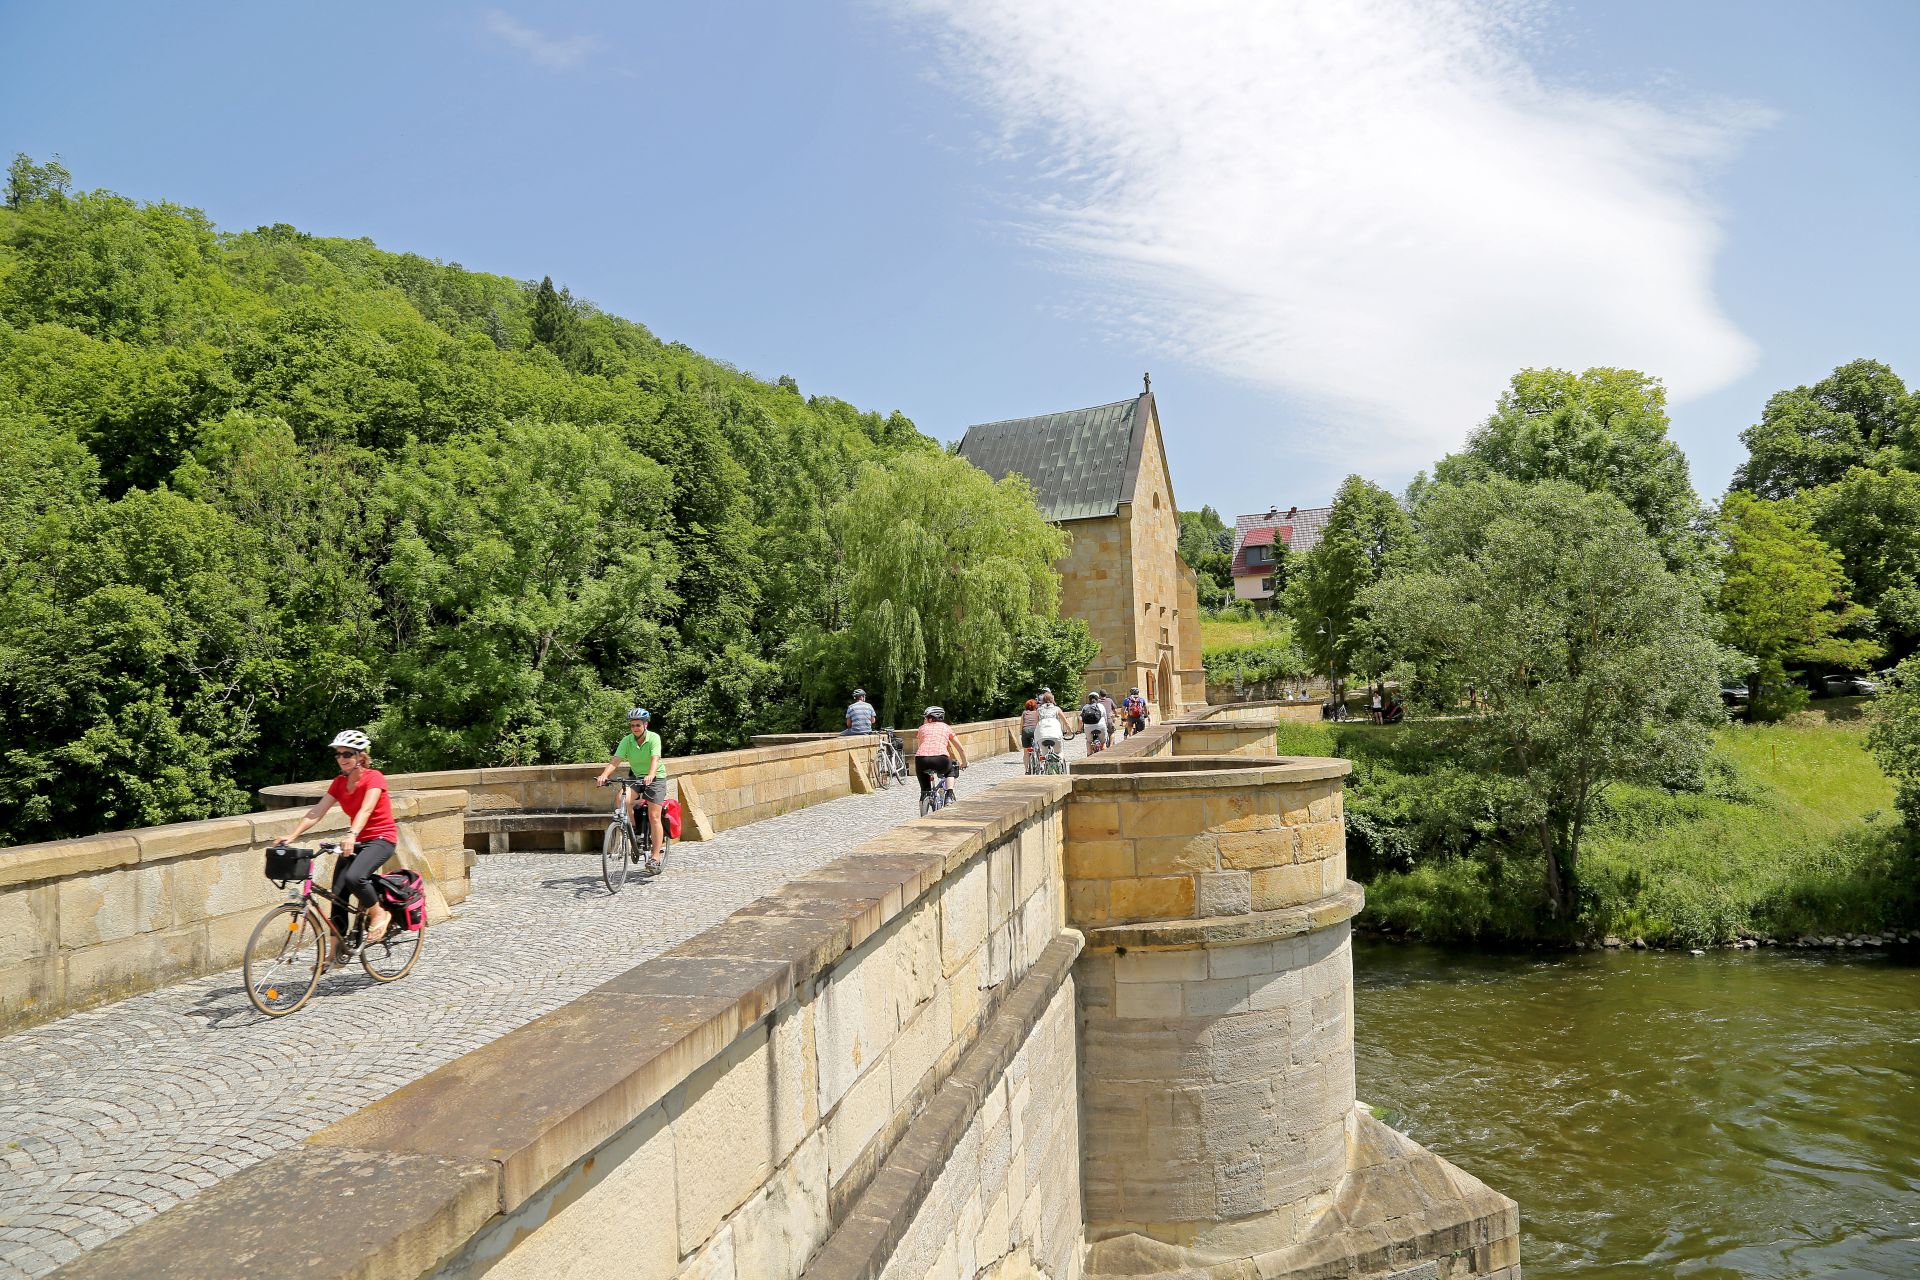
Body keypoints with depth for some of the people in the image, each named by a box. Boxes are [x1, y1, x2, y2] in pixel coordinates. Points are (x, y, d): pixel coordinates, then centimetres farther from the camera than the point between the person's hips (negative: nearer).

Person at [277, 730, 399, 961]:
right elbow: (316, 812, -2)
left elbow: (366, 809, -30)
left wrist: (352, 835, -46)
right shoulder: (339, 782, 5)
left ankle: (379, 913, -5)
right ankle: (340, 945, 10)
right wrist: (291, 835, -16)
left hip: (381, 839, -7)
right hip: (356, 840, 7)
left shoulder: (374, 777, -14)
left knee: (354, 877, -31)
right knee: (338, 891, -3)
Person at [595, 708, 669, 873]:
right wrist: (603, 775, -37)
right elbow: (615, 760, -18)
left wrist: (650, 776, -50)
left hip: (656, 778, -3)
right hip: (636, 777, 3)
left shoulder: (653, 738, -17)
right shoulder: (627, 741, -7)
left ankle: (655, 858, -5)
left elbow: (655, 759, -31)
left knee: (653, 817, -10)